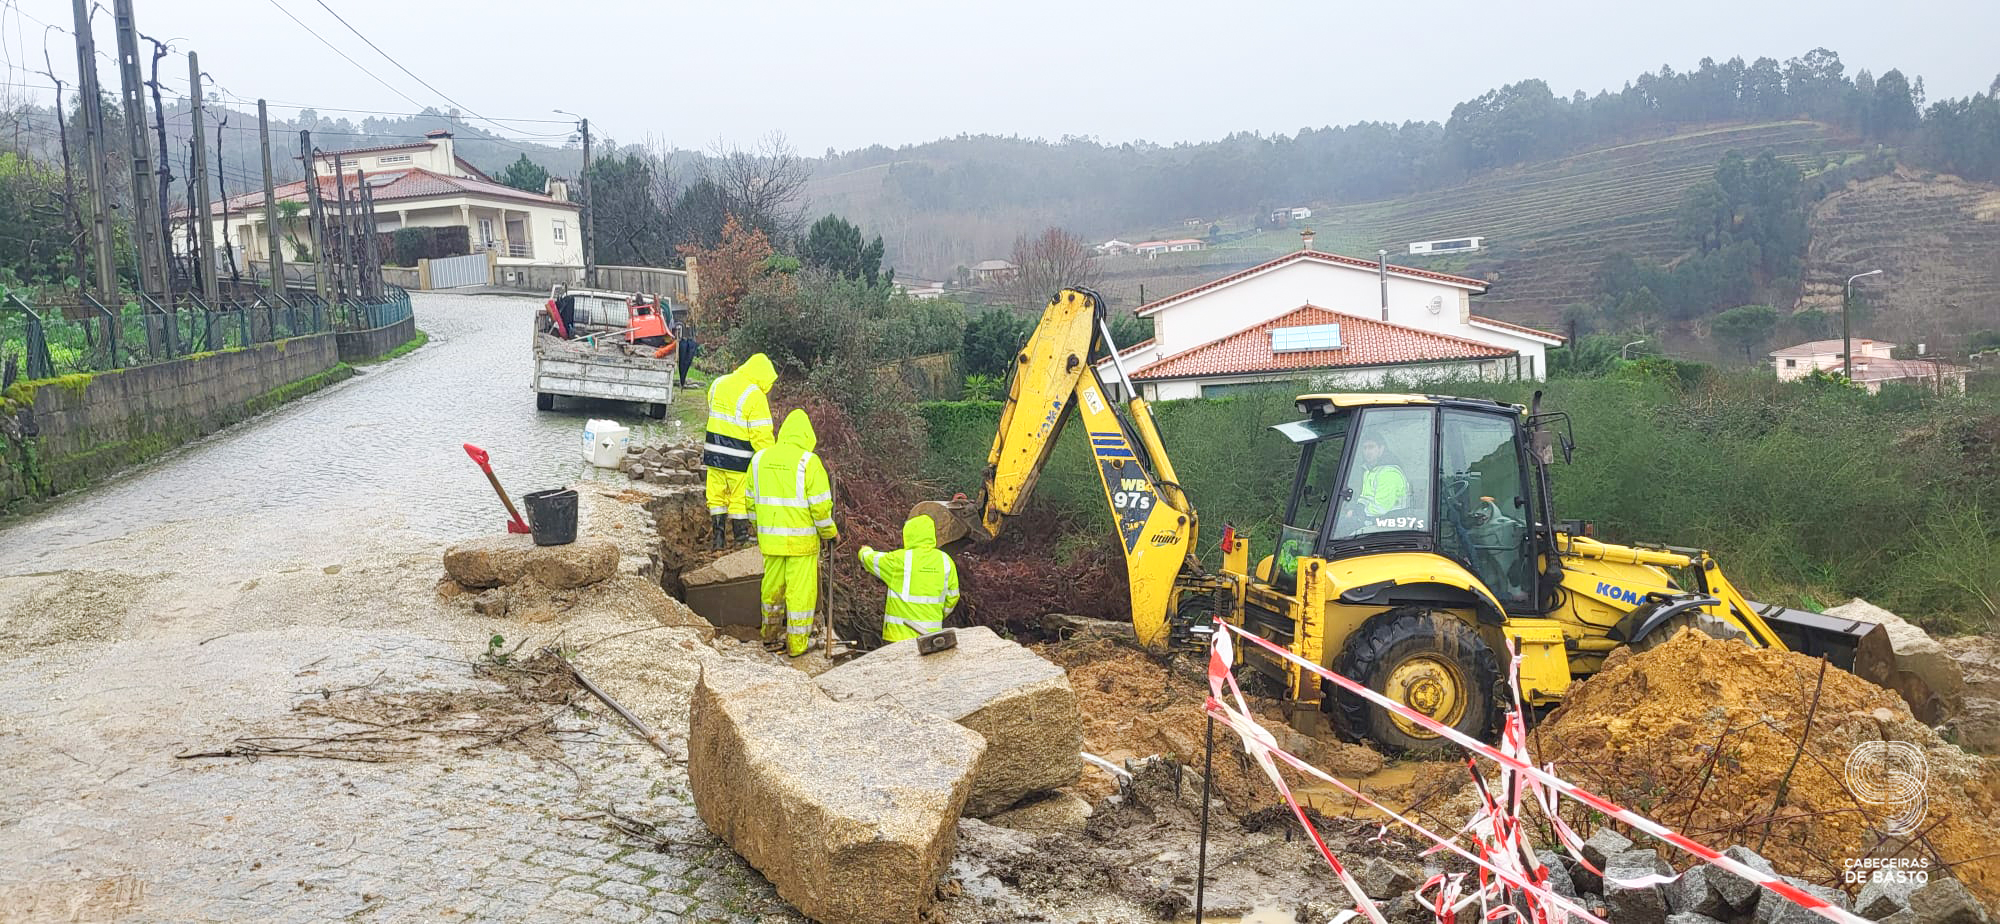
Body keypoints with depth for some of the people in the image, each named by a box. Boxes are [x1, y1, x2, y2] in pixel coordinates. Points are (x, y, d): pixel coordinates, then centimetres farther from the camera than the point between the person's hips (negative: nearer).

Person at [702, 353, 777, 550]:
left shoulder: (717, 384, 8)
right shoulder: (755, 396, -15)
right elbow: (761, 434, -16)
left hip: (714, 452, 6)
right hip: (739, 459, -6)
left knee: (717, 496, 14)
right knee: (740, 499, 5)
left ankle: (718, 538, 18)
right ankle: (741, 539, 12)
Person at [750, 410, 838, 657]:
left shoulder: (760, 458, 4)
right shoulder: (809, 461, -13)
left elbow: (753, 498, 12)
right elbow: (820, 504, -14)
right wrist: (829, 532, 1)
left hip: (770, 537, 5)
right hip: (801, 539, -5)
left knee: (772, 585, 19)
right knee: (800, 590, 5)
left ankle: (770, 636, 34)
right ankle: (797, 643, 12)